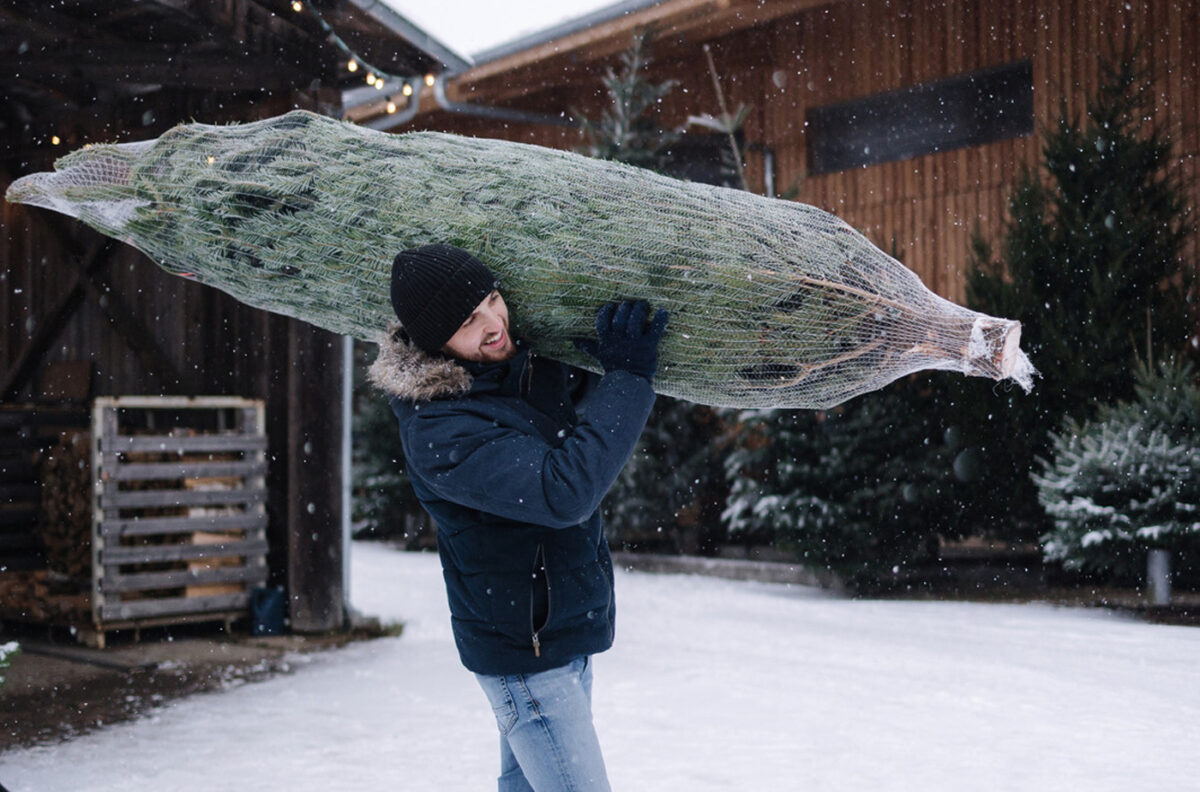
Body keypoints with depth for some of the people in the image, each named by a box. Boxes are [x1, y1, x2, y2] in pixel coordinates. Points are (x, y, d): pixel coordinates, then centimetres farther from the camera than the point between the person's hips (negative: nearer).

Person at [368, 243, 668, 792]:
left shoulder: (524, 360, -2)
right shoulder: (438, 429, -27)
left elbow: (577, 395, 22)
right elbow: (564, 489, -35)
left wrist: (609, 365, 1)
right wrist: (628, 379, -30)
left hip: (568, 626, 9)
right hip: (524, 654, -8)